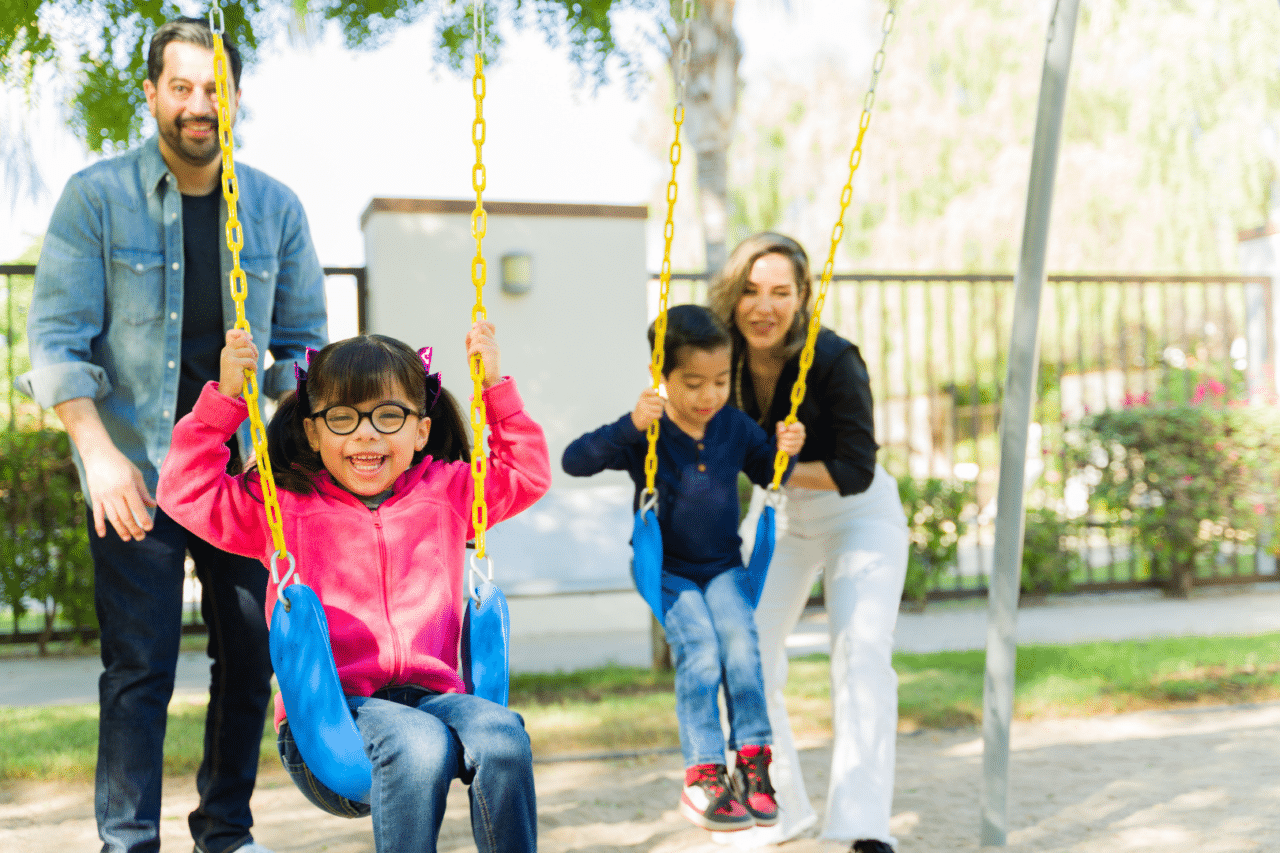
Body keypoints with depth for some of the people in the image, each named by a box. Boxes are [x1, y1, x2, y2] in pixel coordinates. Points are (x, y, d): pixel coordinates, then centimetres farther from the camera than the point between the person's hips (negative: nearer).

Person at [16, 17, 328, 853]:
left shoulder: (276, 207, 6)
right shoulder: (96, 196, -3)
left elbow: (303, 341, 11)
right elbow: (57, 336, -7)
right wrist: (99, 450, -17)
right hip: (135, 471, -3)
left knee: (252, 656, 7)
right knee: (139, 667, -4)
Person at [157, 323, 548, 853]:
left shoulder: (446, 492, 19)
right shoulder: (281, 504, 13)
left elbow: (528, 473, 27)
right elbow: (185, 492, 8)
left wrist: (494, 386, 19)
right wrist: (226, 397, 2)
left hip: (430, 697, 3)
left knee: (502, 735, -32)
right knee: (418, 745, -36)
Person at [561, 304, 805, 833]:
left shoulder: (735, 427, -2)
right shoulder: (645, 433, -14)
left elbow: (769, 475, 15)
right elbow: (575, 461, -23)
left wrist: (785, 449, -9)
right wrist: (629, 426, -37)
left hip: (722, 566, 3)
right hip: (666, 568, -3)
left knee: (740, 639, -22)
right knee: (699, 648, -23)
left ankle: (752, 760, -14)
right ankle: (702, 775, -17)